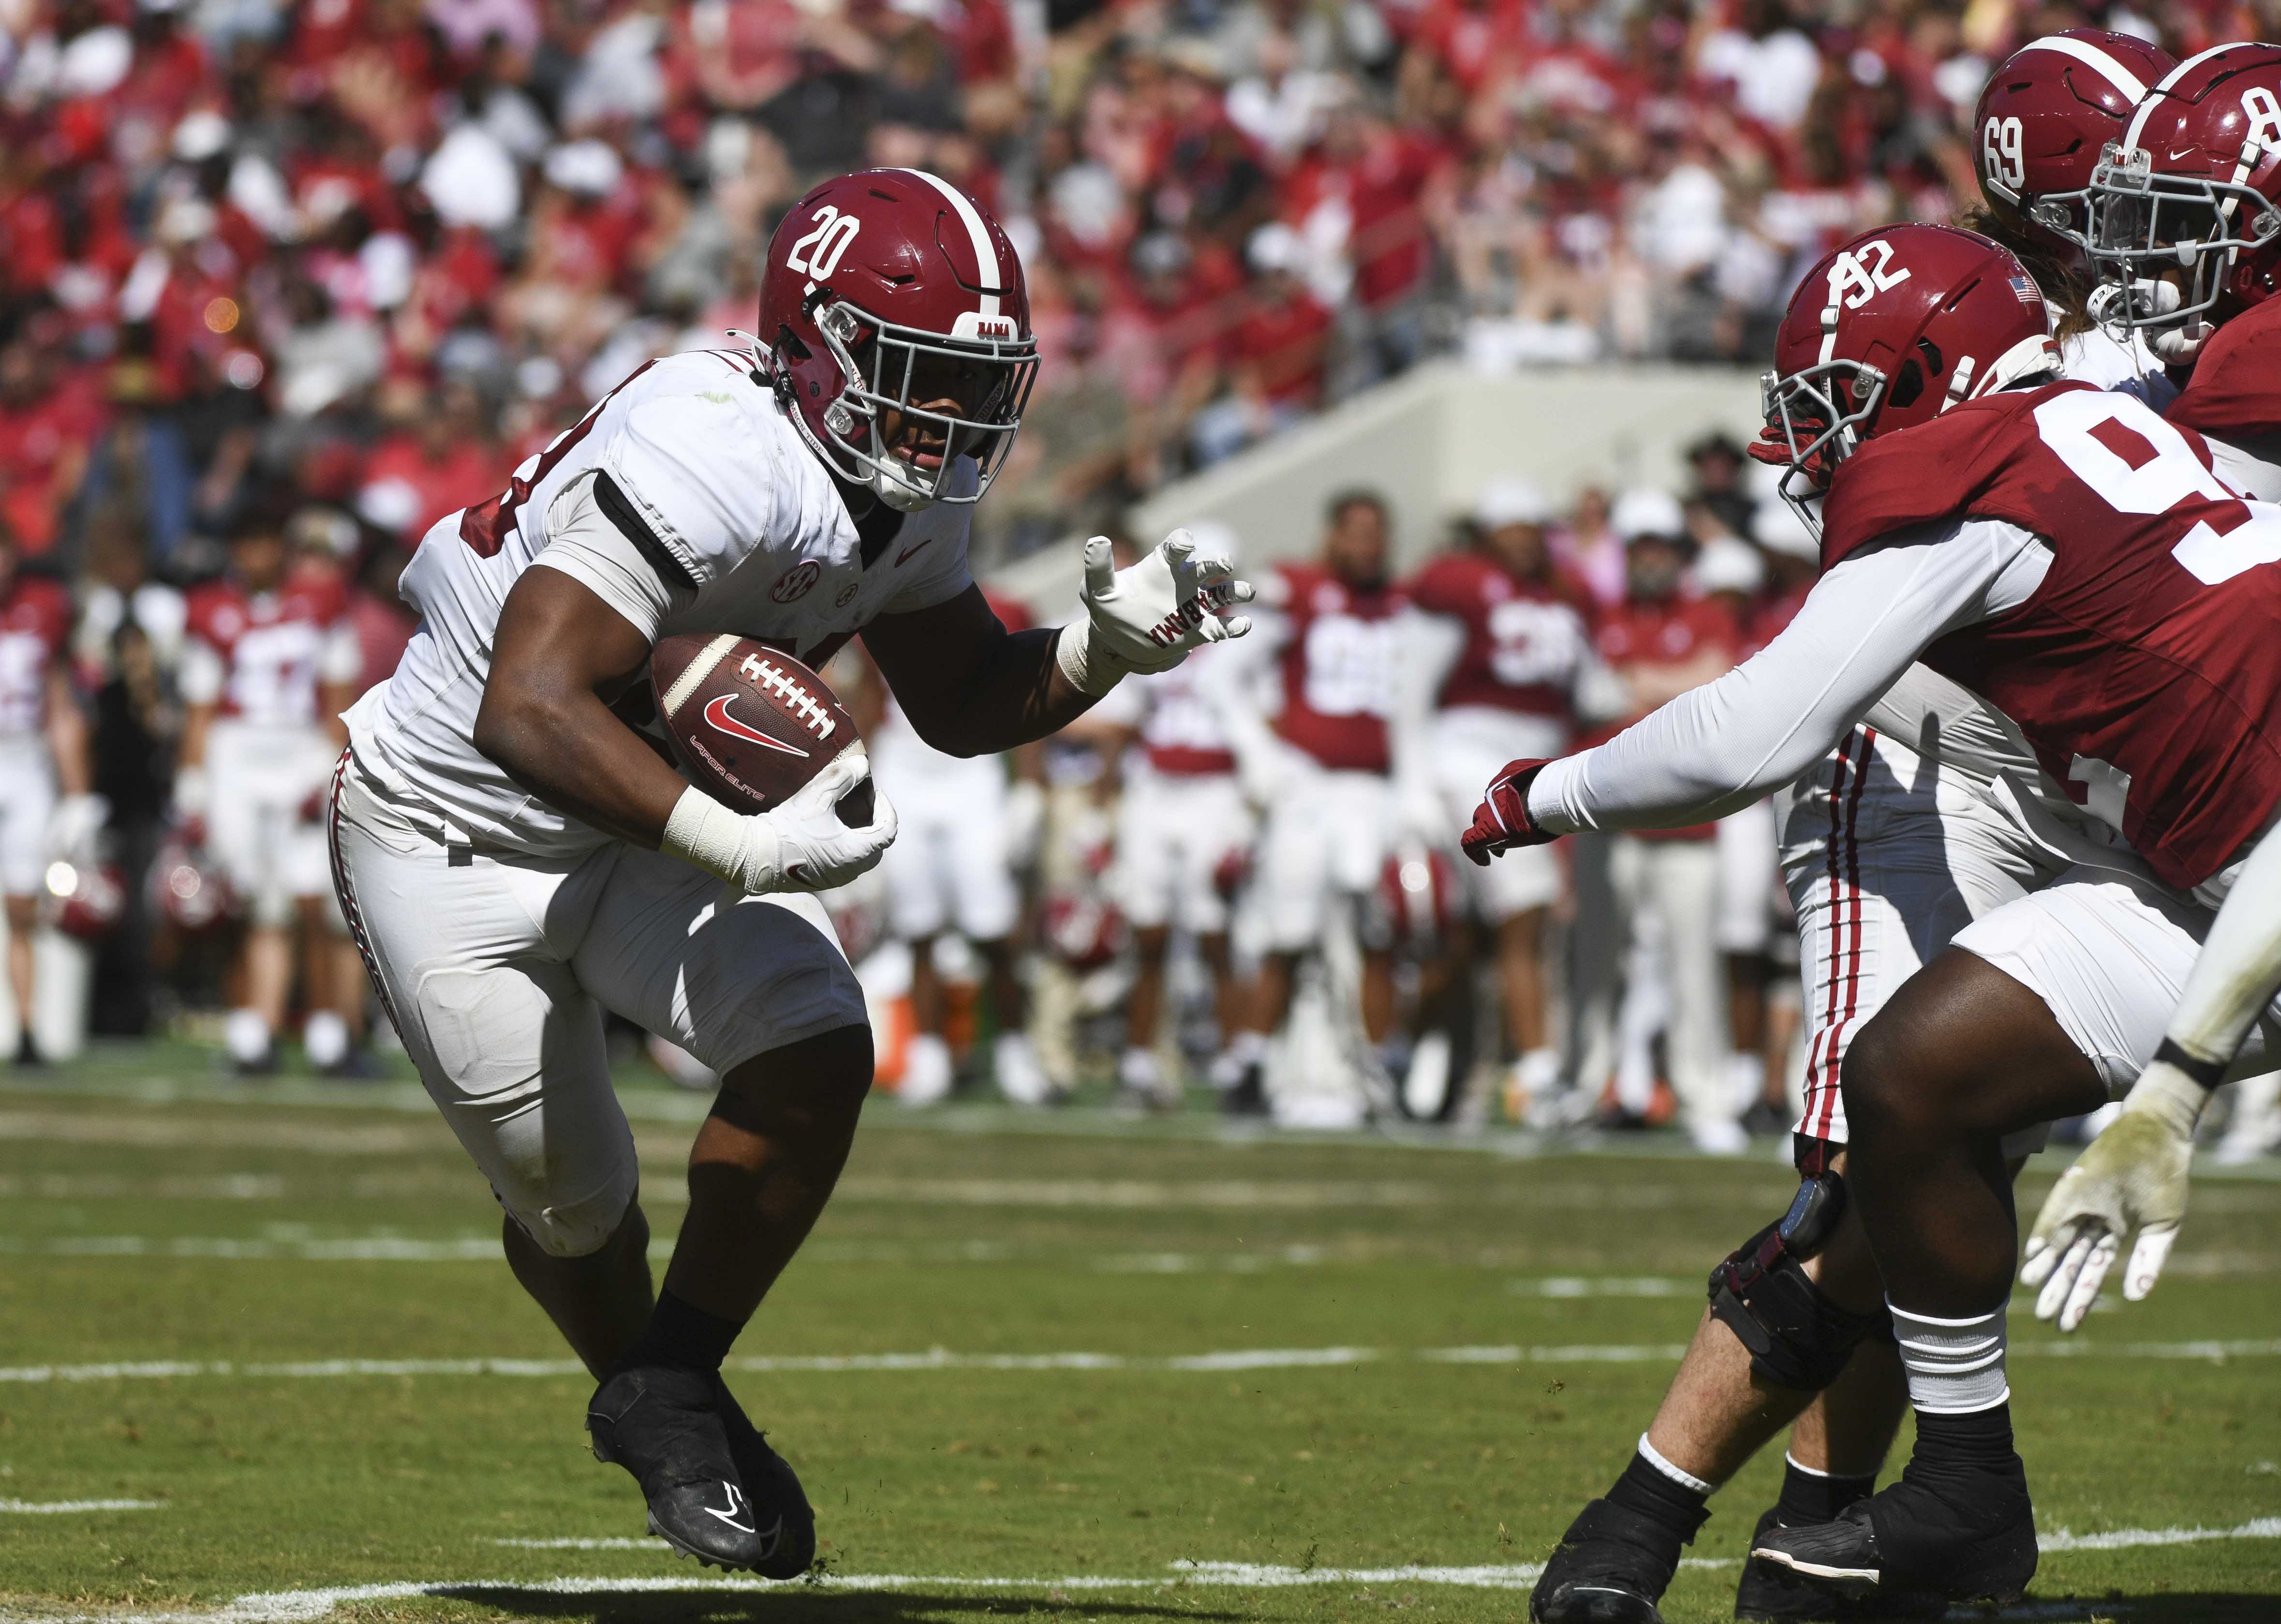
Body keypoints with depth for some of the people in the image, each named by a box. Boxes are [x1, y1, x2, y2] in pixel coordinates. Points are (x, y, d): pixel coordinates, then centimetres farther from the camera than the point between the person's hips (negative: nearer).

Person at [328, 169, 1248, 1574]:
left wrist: (1103, 648, -10)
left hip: (643, 825, 7)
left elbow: (961, 704, 9)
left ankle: (669, 1397, 3)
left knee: (818, 1055, -15)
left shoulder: (910, 489, -7)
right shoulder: (712, 457, -34)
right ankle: (650, 1387, 35)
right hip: (455, 829, -6)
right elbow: (528, 710, -41)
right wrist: (742, 848, -45)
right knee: (571, 1196, 2)